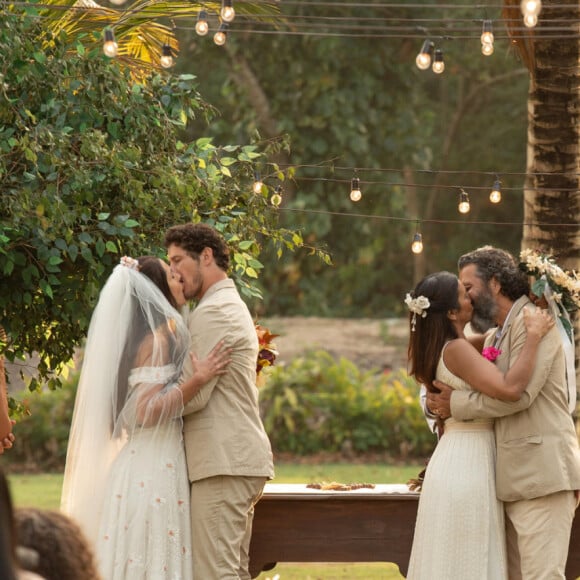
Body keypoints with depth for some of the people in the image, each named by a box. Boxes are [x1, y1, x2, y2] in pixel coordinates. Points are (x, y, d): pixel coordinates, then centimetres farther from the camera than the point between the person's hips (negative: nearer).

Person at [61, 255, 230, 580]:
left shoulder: (165, 335, 16)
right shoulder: (156, 340, -14)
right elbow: (145, 411, -22)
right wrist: (198, 380, -27)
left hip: (159, 466, 10)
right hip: (151, 473, -10)